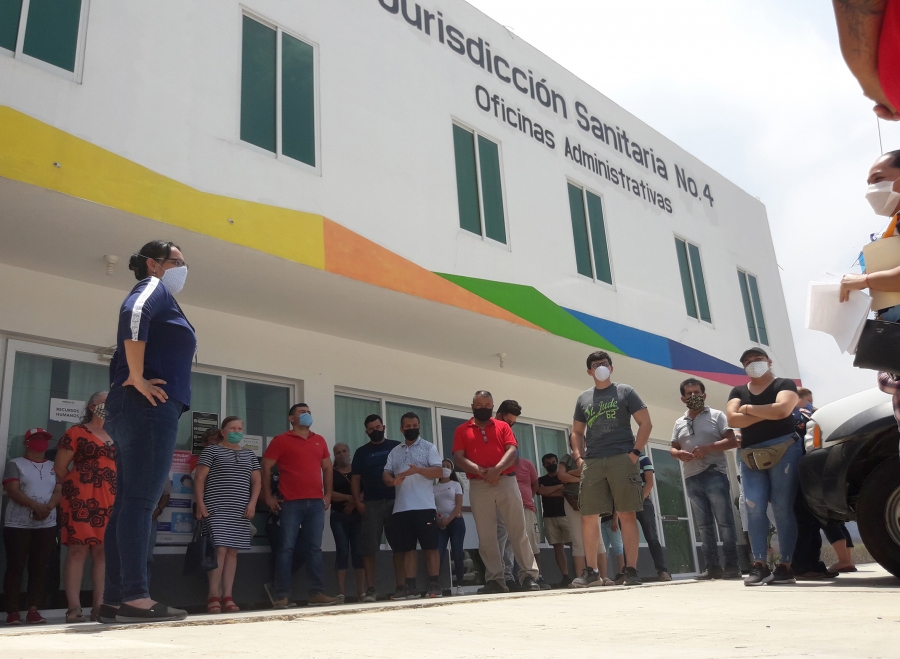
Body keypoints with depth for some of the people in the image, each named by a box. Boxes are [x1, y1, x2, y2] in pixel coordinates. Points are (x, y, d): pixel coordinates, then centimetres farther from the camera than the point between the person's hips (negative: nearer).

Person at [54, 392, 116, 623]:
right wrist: (75, 489, 5)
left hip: (110, 500, 5)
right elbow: (60, 467, 1)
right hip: (81, 498, -5)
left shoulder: (116, 438, 18)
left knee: (103, 551, 3)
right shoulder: (76, 433, 2)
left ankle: (99, 606, 6)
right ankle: (74, 608, -7)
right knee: (78, 549, -8)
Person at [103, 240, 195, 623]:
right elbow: (133, 315, -23)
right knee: (140, 502, -13)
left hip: (140, 410, 9)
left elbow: (123, 356, 27)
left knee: (129, 503, 5)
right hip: (149, 408, -9)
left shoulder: (159, 299, 28)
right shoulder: (154, 288, 0)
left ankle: (115, 601, 6)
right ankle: (136, 598, -14)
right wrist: (138, 379, -21)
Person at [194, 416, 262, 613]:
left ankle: (227, 596, 4)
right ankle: (213, 596, -8)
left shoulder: (249, 454, 18)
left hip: (240, 511, 5)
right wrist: (200, 503, -11)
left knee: (233, 551, 2)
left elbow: (256, 481, 15)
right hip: (216, 509, -4)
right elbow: (200, 478, -1)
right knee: (220, 549, -14)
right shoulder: (211, 450, 5)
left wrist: (252, 503, 1)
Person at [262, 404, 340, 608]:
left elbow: (327, 467, 22)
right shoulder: (281, 440, 2)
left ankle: (317, 593, 6)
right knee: (286, 548, -3)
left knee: (314, 549, 4)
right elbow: (266, 467, 1)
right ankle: (282, 596, 1)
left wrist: (328, 494, 13)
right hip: (291, 503, -4)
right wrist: (268, 496, -4)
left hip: (316, 503, 4)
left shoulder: (319, 441, 16)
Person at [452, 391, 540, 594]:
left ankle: (529, 575, 3)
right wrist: (480, 471, -17)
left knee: (518, 530, -1)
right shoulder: (462, 430, 10)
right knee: (486, 536, 2)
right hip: (478, 487, 0)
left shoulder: (503, 426, 13)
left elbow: (512, 450, 0)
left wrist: (497, 468, -19)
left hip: (506, 482, 0)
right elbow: (458, 458, -1)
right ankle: (494, 579, 7)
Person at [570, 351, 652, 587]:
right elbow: (577, 432, 22)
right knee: (588, 517, 1)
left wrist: (635, 452, -7)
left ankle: (631, 570, 1)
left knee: (627, 515, -4)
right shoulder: (583, 399, 17)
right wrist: (579, 457, 5)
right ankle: (591, 570, 11)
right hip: (592, 463, 3)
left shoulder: (625, 392, 8)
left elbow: (645, 423, 4)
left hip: (622, 460, -3)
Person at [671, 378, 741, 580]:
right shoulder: (679, 423, 17)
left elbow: (732, 441, -4)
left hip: (714, 475, -5)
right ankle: (712, 566, 8)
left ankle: (732, 565, -1)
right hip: (692, 479, 5)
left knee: (724, 522, -5)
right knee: (704, 525, 5)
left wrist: (707, 448, -16)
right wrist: (679, 454, -8)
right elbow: (673, 448, 16)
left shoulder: (716, 416, 5)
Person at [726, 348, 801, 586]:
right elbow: (732, 419, -1)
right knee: (754, 510, -5)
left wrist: (748, 409, -2)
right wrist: (768, 413, -8)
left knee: (783, 509, -6)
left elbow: (782, 409, -15)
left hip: (783, 449, -4)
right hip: (750, 456, 4)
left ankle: (785, 566, -4)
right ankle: (759, 566, -4)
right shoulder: (738, 392, 17)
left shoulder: (785, 384, 6)